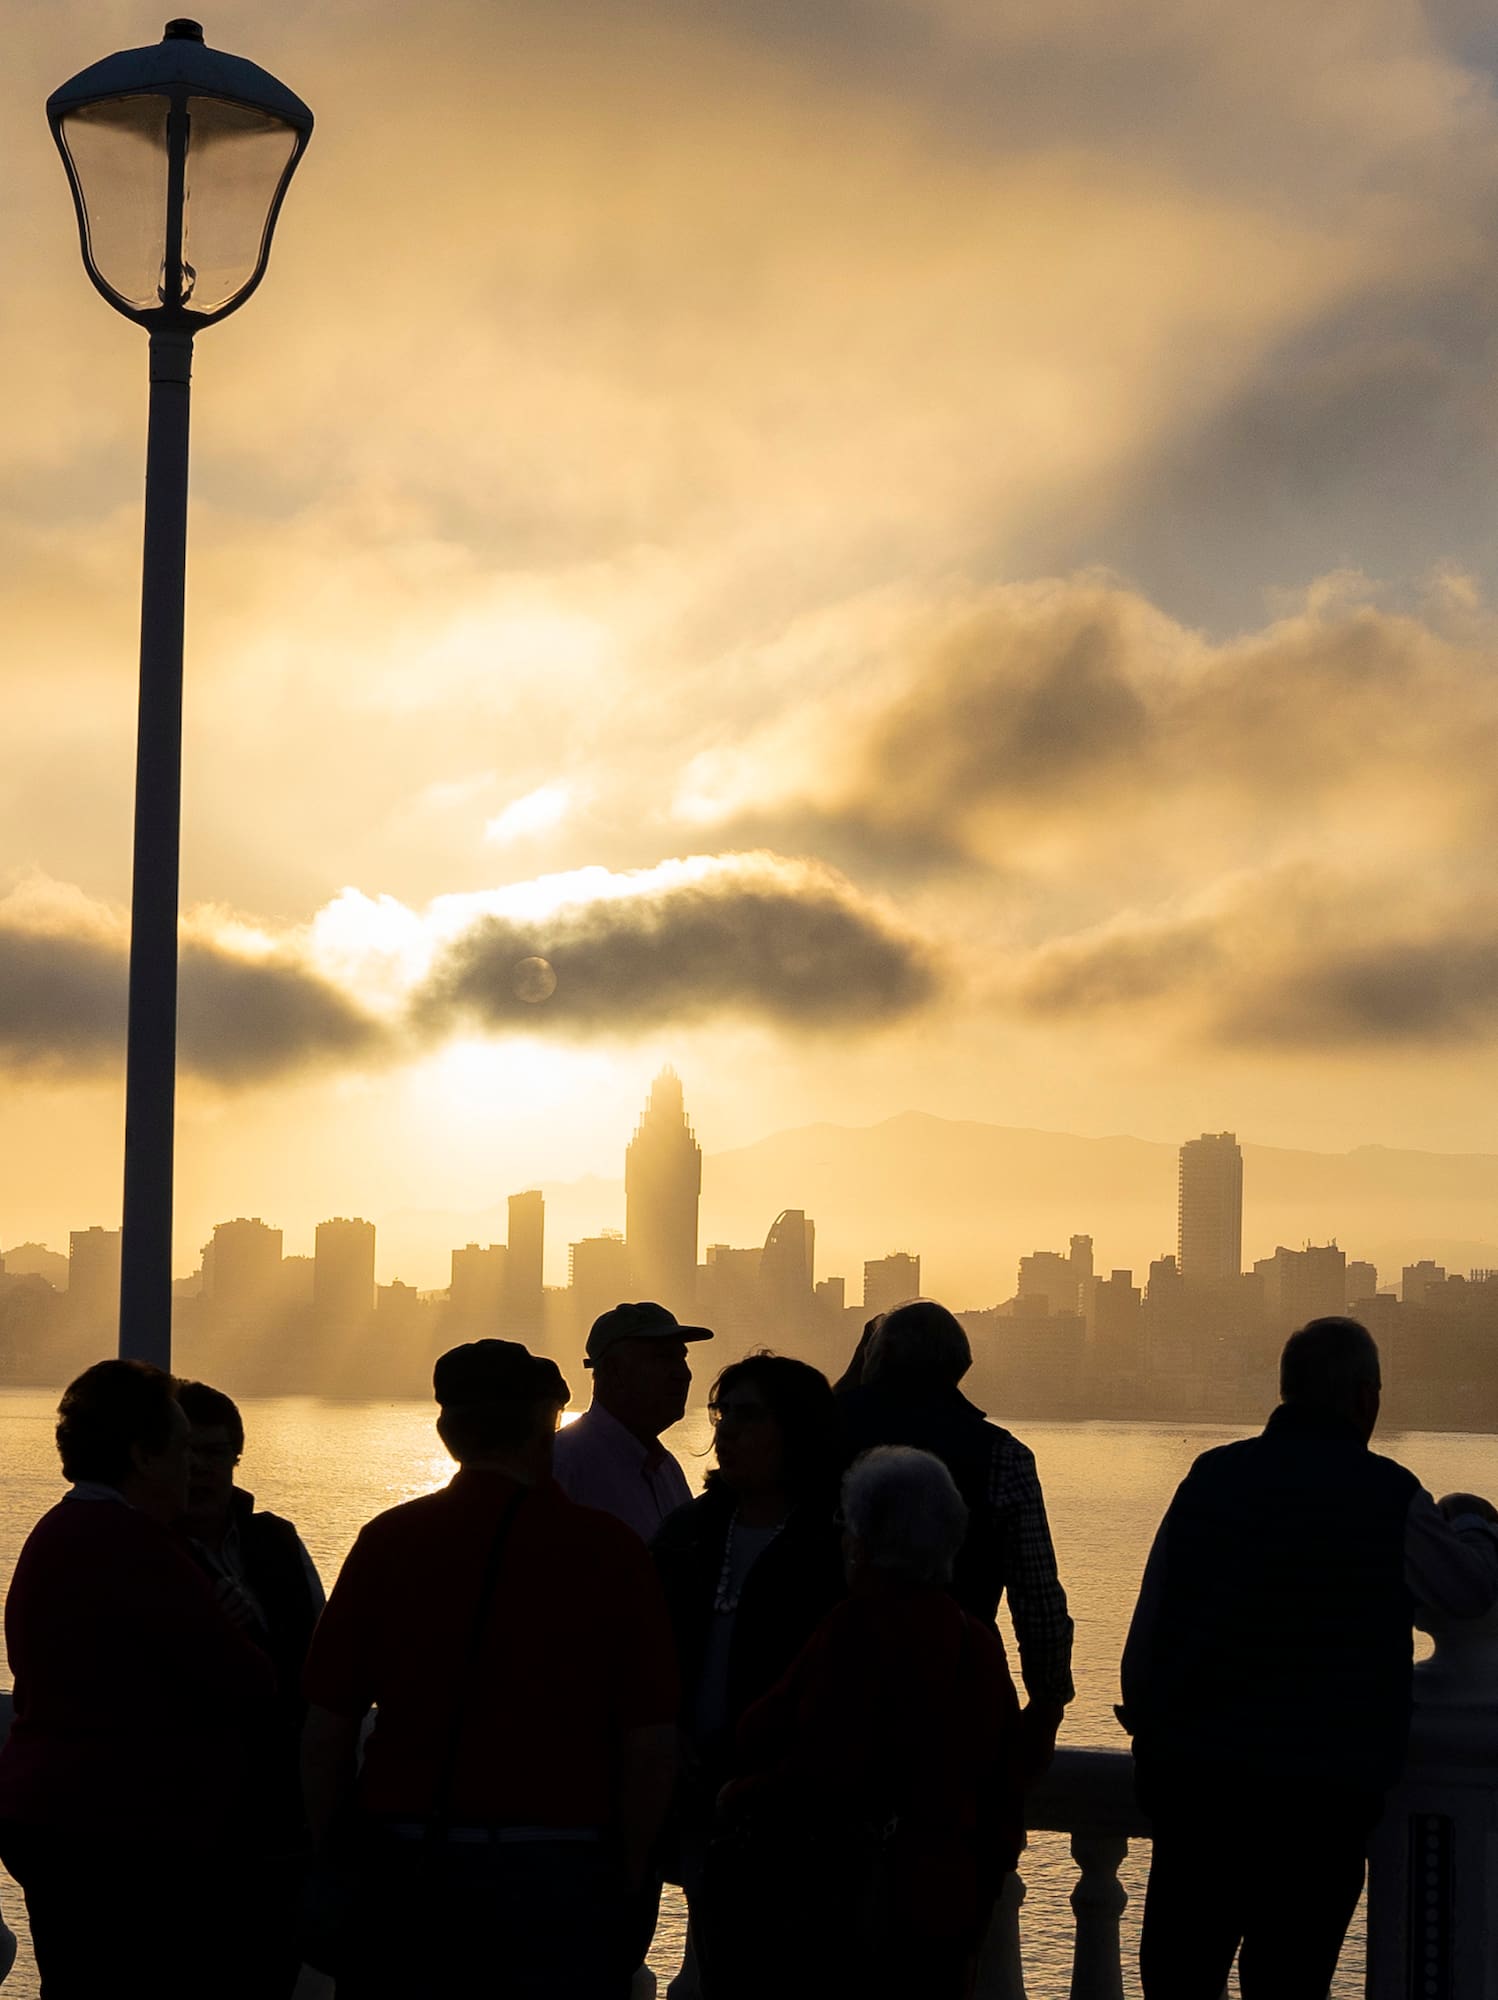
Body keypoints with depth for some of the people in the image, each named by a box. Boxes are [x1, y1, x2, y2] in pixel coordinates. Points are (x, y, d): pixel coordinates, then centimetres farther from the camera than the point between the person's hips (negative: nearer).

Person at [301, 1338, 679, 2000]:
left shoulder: (388, 1541, 0)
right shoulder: (611, 1550, -3)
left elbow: (326, 1729, 1)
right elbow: (651, 1743, -4)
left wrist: (331, 1857, 12)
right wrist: (627, 1874, 8)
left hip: (407, 1863, 1)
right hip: (562, 1862, -1)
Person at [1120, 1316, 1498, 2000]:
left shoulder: (1210, 1476, 3)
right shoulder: (1388, 1495, -8)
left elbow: (1148, 1623, 6)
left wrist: (1146, 1722, 18)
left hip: (1190, 1769, 3)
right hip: (1323, 1786, -3)